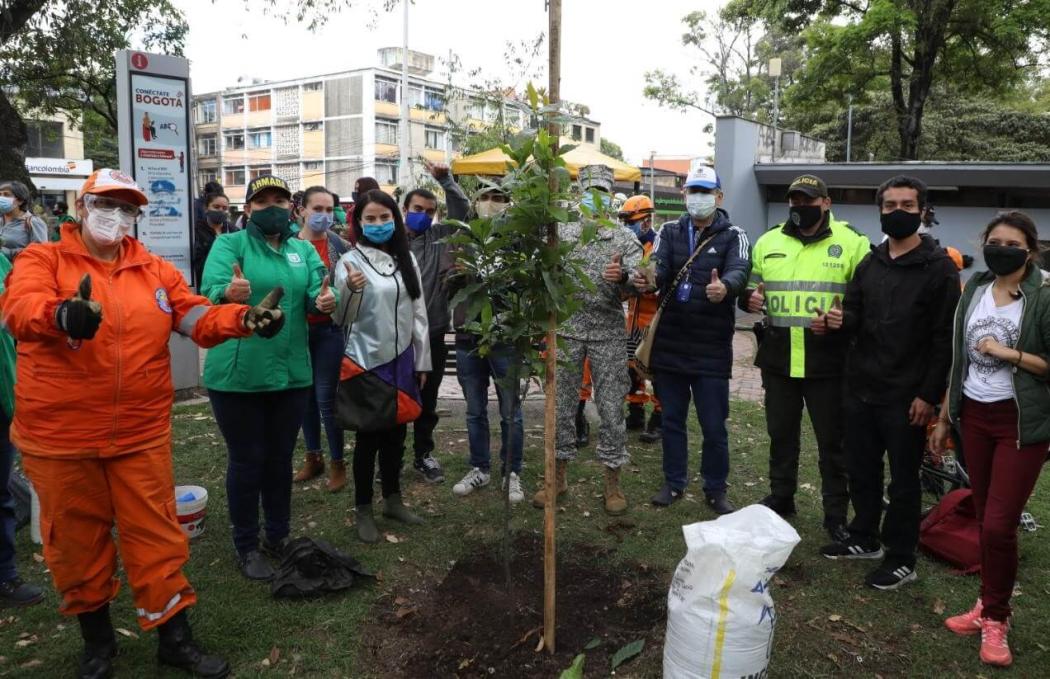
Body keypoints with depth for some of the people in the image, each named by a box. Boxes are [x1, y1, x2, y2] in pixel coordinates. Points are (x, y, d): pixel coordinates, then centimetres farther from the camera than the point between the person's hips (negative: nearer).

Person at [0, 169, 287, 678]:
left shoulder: (155, 270, 7)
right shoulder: (41, 260, -2)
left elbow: (197, 317, -2)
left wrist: (242, 319, -24)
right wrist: (62, 314, -46)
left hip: (141, 434, 2)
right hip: (60, 436, -1)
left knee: (155, 536, 9)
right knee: (76, 539, 14)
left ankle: (174, 637, 23)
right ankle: (96, 638, 35)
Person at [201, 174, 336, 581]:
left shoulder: (303, 250, 8)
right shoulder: (229, 244, -5)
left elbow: (315, 296, -4)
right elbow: (210, 292, -21)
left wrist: (325, 301, -27)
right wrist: (229, 294, -44)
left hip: (291, 372, 4)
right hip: (238, 375, -4)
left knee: (280, 458, 16)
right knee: (247, 461, 6)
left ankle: (279, 538, 33)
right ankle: (246, 547, 22)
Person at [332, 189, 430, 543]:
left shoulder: (406, 259, 7)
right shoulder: (350, 261, -7)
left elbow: (418, 312, 10)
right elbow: (342, 320, -11)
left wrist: (422, 361, 9)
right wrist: (350, 290, -31)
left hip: (402, 359, 5)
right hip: (368, 361, -5)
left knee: (397, 432, 14)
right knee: (369, 435, 3)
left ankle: (393, 500, 30)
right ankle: (363, 510, 17)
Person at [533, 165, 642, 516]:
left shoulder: (625, 238, 4)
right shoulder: (560, 232, 8)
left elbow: (637, 283, -8)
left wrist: (623, 277, -30)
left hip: (609, 332, -1)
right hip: (567, 329, 1)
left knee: (611, 407, 3)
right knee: (561, 404, 8)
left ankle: (612, 482, 17)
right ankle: (559, 476, 22)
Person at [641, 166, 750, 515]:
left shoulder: (734, 236, -1)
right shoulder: (670, 231, 7)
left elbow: (739, 271, -20)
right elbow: (658, 266, -11)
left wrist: (725, 286, -44)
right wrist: (647, 279, -35)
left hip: (712, 348, -2)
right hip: (669, 343, 3)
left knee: (714, 426, 5)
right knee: (672, 419, 14)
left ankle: (715, 490, 24)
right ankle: (674, 483, 30)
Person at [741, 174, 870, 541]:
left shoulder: (852, 243, -2)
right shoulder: (768, 241, 8)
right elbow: (749, 284, 17)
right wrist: (749, 297, -6)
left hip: (828, 362, -3)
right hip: (778, 359, 3)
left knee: (832, 439, 7)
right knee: (781, 433, 17)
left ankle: (836, 513, 23)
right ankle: (781, 497, 35)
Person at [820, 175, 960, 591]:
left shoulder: (939, 267, -7)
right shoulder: (869, 264, 11)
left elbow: (945, 337, -11)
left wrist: (929, 394, -15)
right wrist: (838, 320, -13)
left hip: (906, 396, -6)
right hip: (860, 389, 6)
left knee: (903, 479, 6)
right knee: (861, 470, 16)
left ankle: (900, 560, 19)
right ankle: (865, 539, 34)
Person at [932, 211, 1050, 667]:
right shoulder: (973, 291, 7)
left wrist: (1009, 354, -17)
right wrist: (944, 418, 12)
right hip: (974, 416, 5)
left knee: (999, 524, -5)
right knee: (983, 518, 12)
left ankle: (995, 617, 14)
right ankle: (991, 603, 27)